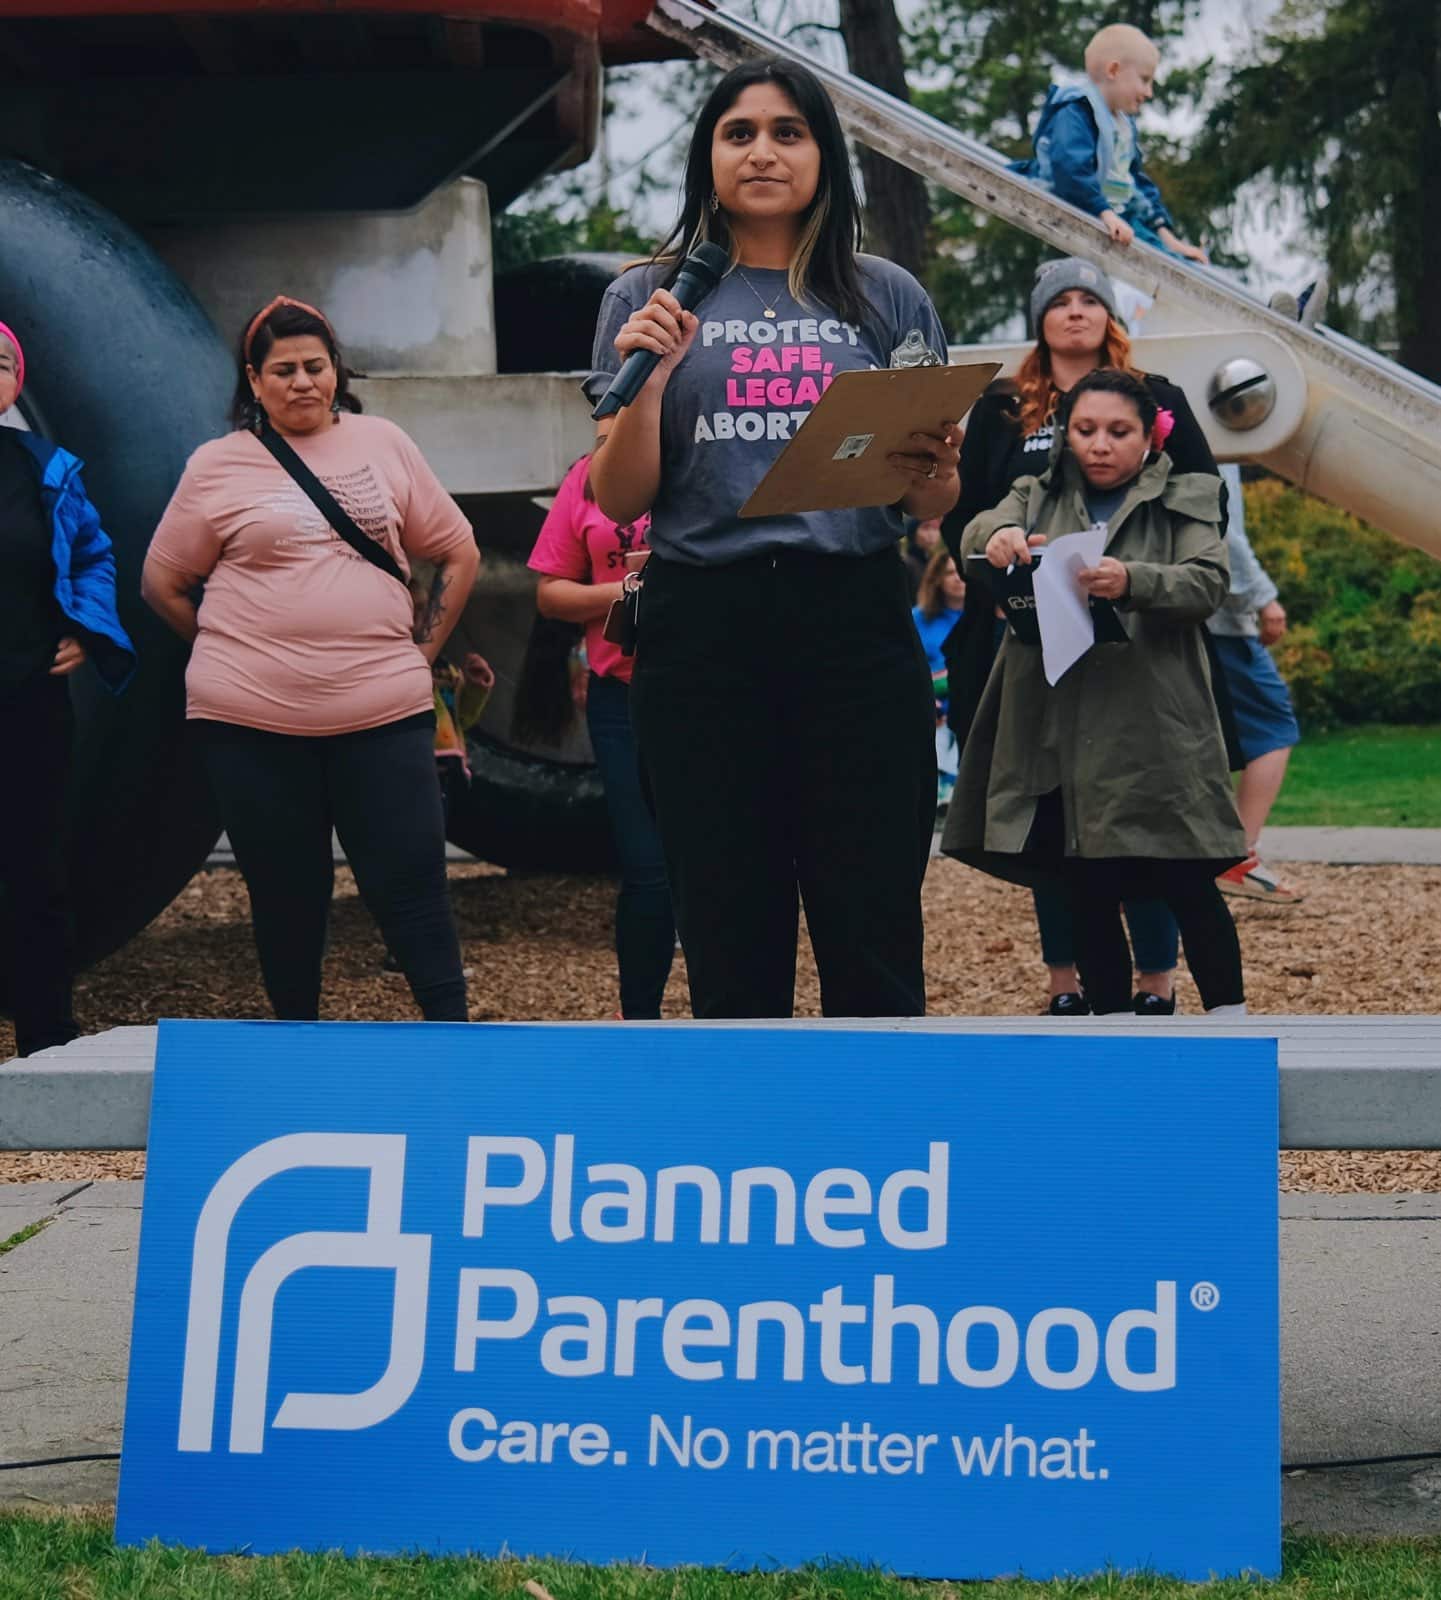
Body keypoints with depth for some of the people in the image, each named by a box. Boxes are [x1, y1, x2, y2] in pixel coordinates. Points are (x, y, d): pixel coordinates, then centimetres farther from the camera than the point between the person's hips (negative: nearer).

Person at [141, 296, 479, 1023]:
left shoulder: (381, 443, 7)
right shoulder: (216, 465, 3)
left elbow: (458, 554, 13)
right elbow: (163, 584, 10)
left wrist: (421, 650, 7)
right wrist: (244, 653, 9)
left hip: (383, 714, 0)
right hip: (252, 722, 0)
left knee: (409, 884, -1)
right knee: (287, 893, 8)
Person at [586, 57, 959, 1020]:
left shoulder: (887, 298, 12)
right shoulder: (646, 301, 11)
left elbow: (935, 505, 13)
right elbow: (619, 501, 6)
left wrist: (930, 476, -10)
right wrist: (647, 378, -10)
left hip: (856, 626, 0)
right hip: (703, 634, 0)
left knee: (874, 939, -2)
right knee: (731, 947, 4)